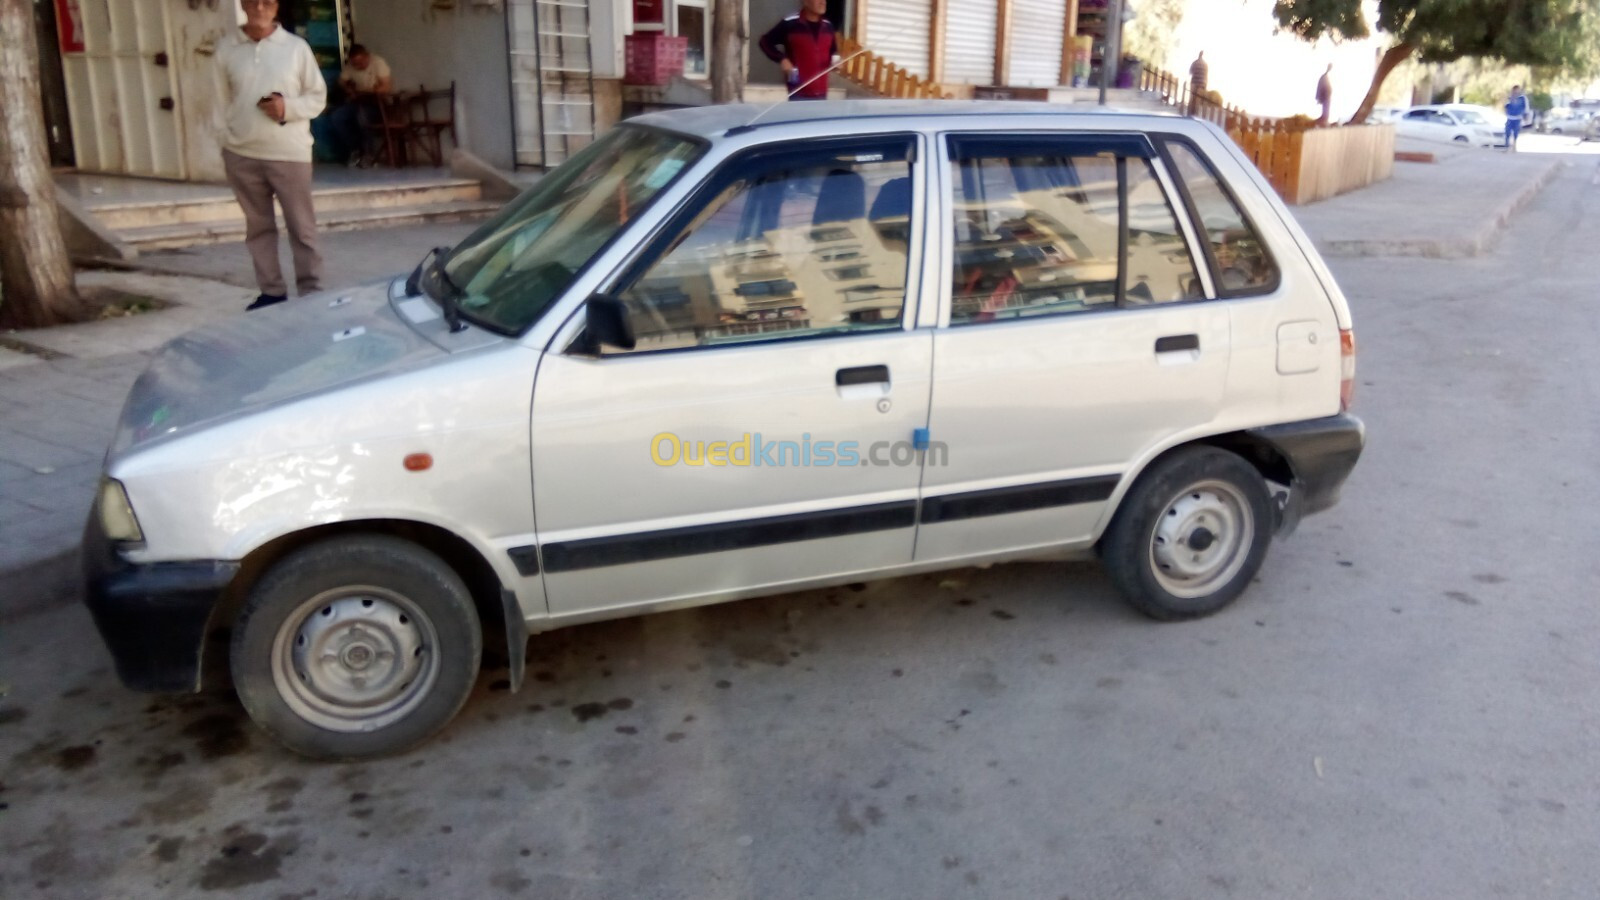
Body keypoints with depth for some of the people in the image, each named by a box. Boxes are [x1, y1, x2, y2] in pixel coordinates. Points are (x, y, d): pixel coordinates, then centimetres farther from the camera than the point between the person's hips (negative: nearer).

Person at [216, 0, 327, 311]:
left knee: (302, 227, 0)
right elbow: (223, 100, 8)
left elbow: (318, 96, 3)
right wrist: (229, 136, 0)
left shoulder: (297, 47, 0)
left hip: (290, 153, -2)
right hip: (242, 154, 2)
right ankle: (272, 291, 18)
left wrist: (289, 108, -13)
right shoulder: (226, 49, 5)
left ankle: (311, 292, 7)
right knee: (258, 226, 9)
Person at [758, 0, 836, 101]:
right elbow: (765, 42, 2)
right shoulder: (790, 24, -8)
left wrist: (835, 62, 1)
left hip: (821, 92, 5)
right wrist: (782, 59, -11)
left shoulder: (828, 27, 9)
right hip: (799, 92, -5)